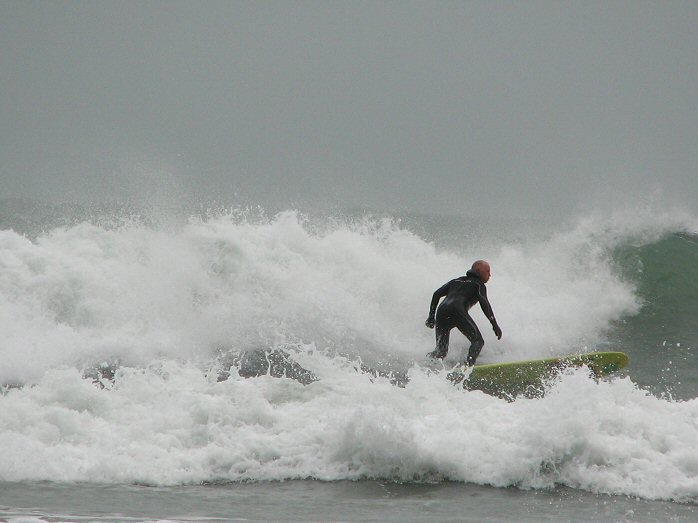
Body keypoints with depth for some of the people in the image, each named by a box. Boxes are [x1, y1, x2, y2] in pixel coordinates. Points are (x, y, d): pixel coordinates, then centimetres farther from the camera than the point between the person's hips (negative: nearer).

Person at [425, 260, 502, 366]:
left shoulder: (456, 281, 33)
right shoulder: (479, 284, 16)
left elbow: (437, 294, 24)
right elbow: (484, 303, 0)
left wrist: (431, 316, 23)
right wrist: (495, 325, -2)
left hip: (441, 312, 6)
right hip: (458, 312, -6)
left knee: (441, 350, 12)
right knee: (478, 341, 2)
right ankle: (469, 364, -25)